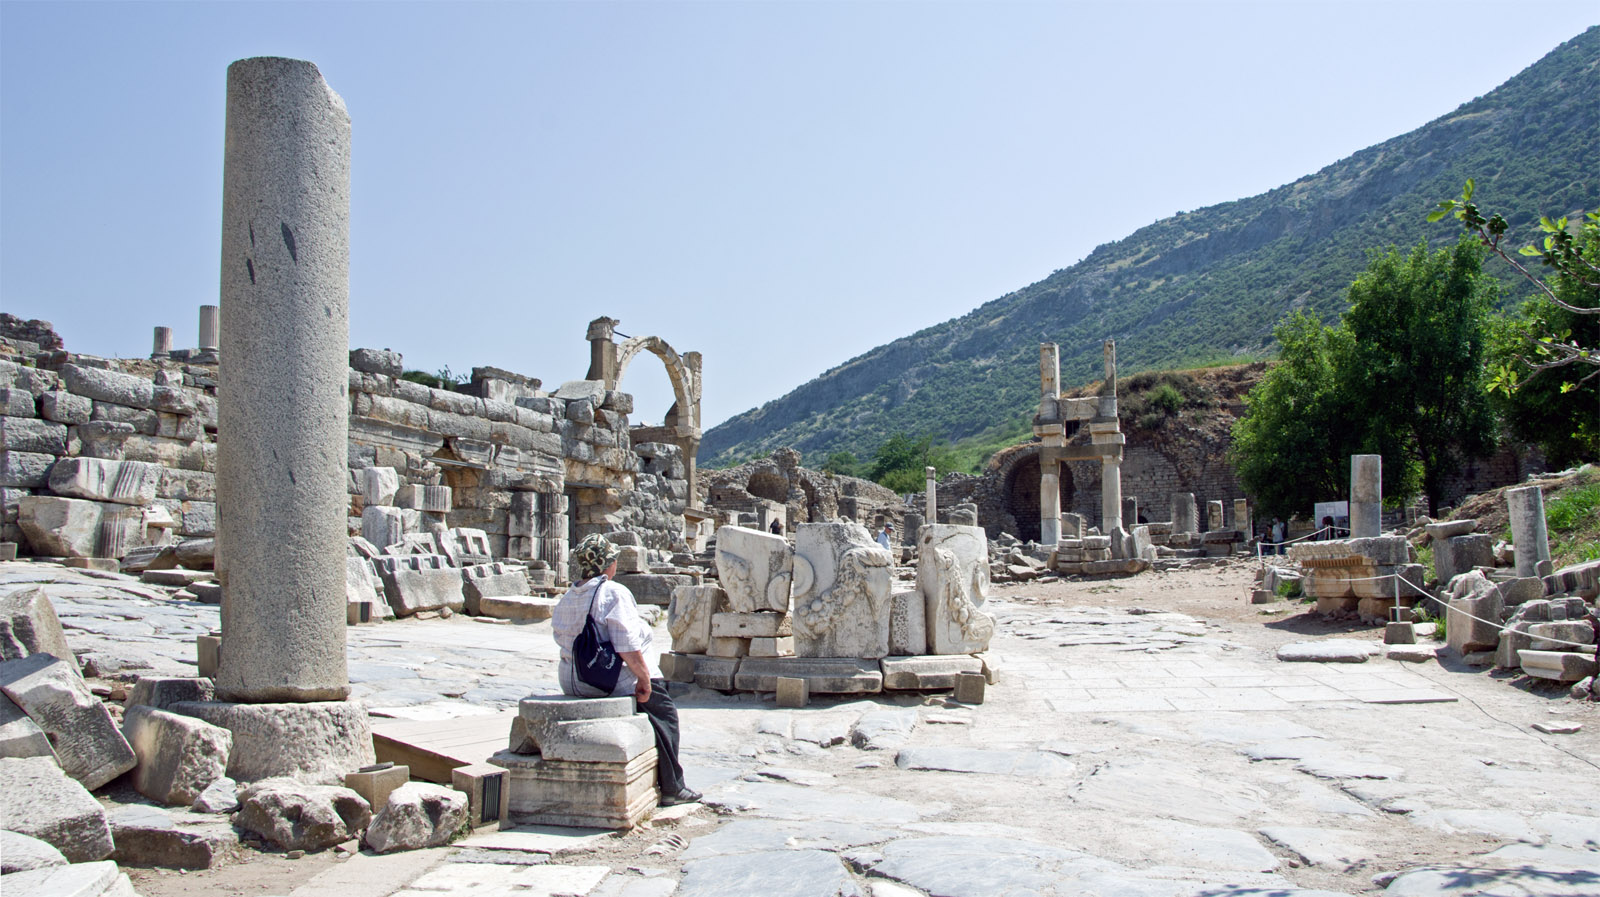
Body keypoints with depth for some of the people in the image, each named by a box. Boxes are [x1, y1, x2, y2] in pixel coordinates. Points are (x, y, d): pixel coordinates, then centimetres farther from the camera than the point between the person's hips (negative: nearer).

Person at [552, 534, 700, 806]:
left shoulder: (566, 598, 6)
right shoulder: (614, 594, -18)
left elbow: (562, 639, 12)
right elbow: (628, 648, -23)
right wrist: (644, 678, -13)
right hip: (611, 679, -9)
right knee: (664, 712, 12)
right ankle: (671, 788, 16)